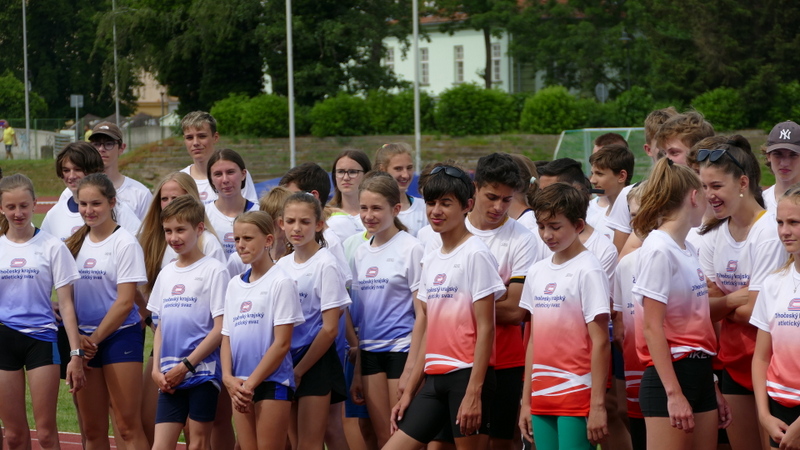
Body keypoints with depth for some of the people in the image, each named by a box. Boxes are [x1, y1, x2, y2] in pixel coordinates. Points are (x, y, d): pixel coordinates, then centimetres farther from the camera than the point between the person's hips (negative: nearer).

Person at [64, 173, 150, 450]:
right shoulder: (76, 243, 10)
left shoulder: (124, 243, -7)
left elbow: (125, 302, -11)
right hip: (84, 341, 6)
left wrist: (95, 338, -9)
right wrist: (77, 337, -4)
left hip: (119, 336, -6)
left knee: (128, 427, -7)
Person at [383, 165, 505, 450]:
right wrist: (408, 392, 13)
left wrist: (474, 392, -17)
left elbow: (485, 329, -12)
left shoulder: (475, 255, -7)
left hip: (467, 375, -8)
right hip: (434, 378, 8)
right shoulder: (430, 260, 15)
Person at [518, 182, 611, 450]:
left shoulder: (587, 271, -7)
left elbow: (600, 342, -11)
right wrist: (526, 400, 14)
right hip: (542, 397, 7)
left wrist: (598, 405, -14)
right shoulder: (537, 272, 13)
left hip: (577, 394, -7)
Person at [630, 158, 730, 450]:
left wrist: (712, 389, 18)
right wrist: (673, 394, -20)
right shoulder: (659, 251, -12)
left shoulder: (688, 250, 14)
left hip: (699, 373, 9)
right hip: (670, 375, -9)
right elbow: (652, 328, -16)